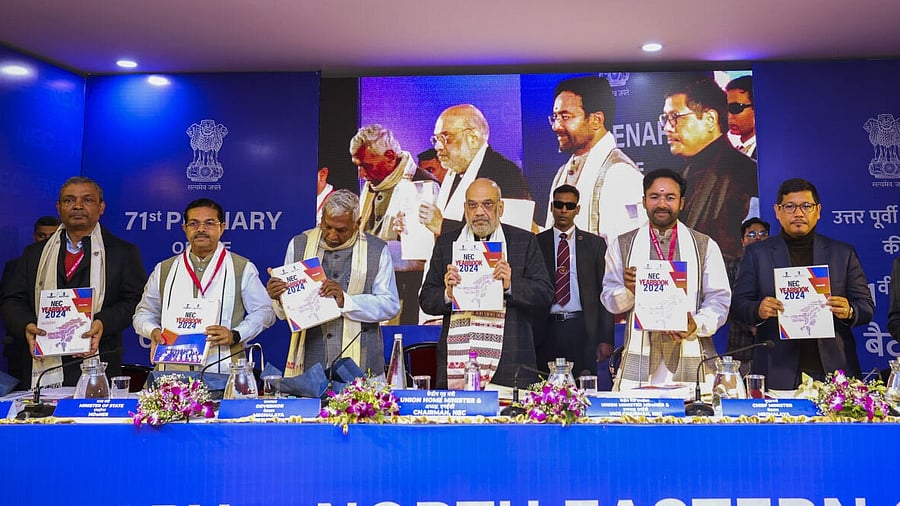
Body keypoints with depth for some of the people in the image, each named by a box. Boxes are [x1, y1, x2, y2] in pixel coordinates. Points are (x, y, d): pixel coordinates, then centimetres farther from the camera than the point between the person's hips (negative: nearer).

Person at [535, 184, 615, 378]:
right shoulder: (536, 243, 8)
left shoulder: (595, 243, 9)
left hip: (582, 328, 0)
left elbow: (605, 292, 6)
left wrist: (606, 339, -1)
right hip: (547, 328, 0)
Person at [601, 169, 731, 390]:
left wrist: (697, 325, -12)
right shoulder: (622, 245, 10)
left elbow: (719, 299, 7)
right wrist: (628, 290, -12)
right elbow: (609, 300, 10)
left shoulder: (706, 246, 11)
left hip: (691, 355, 0)